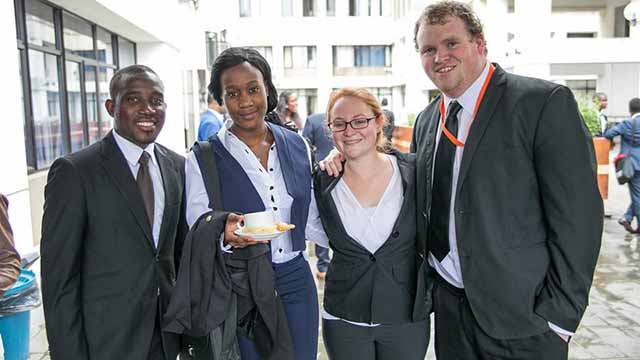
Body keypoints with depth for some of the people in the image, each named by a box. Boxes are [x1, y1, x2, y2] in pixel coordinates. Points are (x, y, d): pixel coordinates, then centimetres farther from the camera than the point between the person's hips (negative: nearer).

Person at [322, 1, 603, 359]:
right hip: (450, 303, 6)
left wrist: (560, 313, -14)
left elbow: (577, 215, -13)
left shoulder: (545, 103, -11)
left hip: (521, 312, -5)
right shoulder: (427, 119, 8)